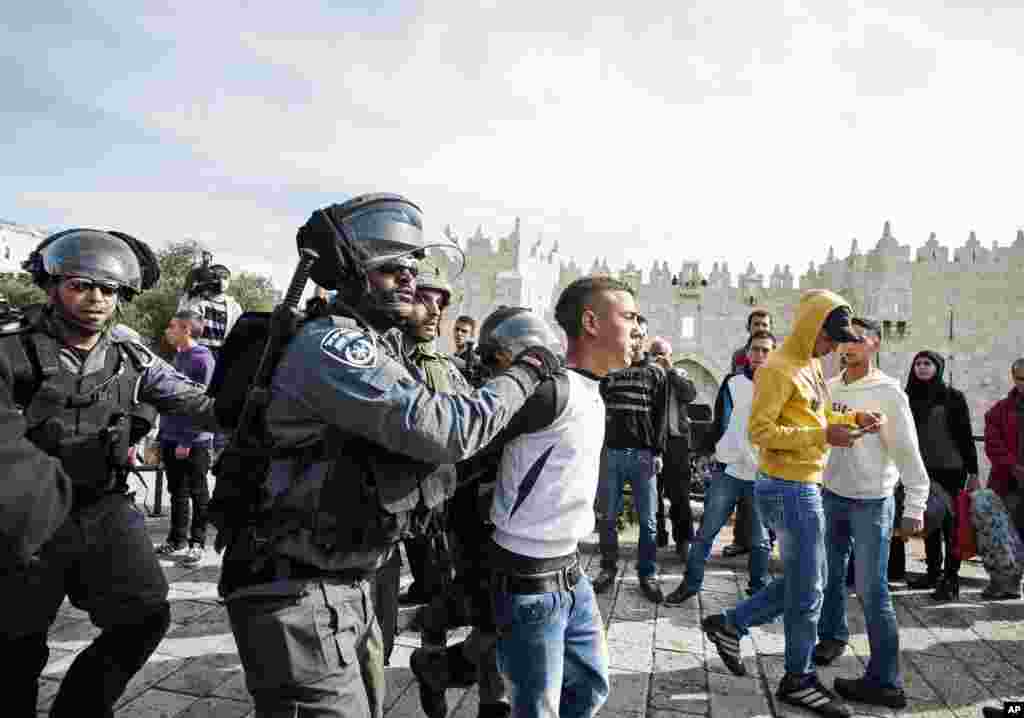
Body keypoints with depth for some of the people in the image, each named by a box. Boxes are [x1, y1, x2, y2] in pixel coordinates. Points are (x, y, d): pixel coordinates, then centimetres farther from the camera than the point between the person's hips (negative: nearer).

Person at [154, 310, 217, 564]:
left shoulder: (202, 358, -13)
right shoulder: (178, 356, 14)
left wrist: (187, 440, -19)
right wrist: (162, 437, 18)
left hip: (194, 441, -8)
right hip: (171, 438, 8)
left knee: (198, 493, 4)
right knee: (177, 491, 16)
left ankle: (197, 541, 13)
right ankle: (177, 539, 27)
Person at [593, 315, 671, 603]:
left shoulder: (656, 373, 8)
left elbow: (661, 416, 5)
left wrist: (658, 452, -4)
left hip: (644, 454, 0)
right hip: (611, 452, 1)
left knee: (648, 520, 4)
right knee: (608, 518, 7)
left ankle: (648, 574, 15)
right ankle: (608, 568, 20)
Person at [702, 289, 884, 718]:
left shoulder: (811, 365, 12)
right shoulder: (779, 368, -17)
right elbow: (759, 431, -22)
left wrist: (853, 420, 1)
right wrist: (822, 436, -24)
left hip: (804, 487, 9)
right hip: (789, 489, -9)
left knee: (801, 583, 19)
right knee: (807, 589, 5)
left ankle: (729, 625, 29)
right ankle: (798, 680, 25)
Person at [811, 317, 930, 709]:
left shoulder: (888, 392, -12)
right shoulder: (829, 387, 4)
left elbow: (908, 453, -12)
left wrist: (915, 507, -15)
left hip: (872, 502, -6)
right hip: (831, 496, 6)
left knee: (872, 589, -4)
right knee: (830, 575, 18)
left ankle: (885, 681, 7)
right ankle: (833, 636, 41)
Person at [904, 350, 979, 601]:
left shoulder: (953, 396, -3)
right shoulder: (910, 397, 7)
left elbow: (966, 435, -4)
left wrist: (972, 470, -8)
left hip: (951, 470, -4)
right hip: (924, 470, 4)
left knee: (951, 524, 0)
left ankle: (951, 580, 5)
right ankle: (933, 572, 22)